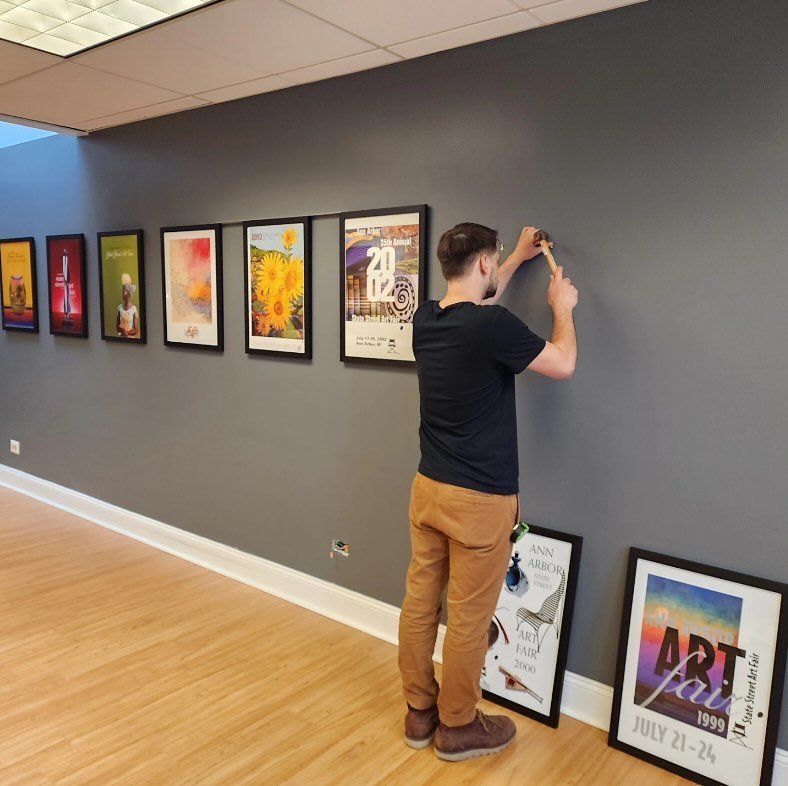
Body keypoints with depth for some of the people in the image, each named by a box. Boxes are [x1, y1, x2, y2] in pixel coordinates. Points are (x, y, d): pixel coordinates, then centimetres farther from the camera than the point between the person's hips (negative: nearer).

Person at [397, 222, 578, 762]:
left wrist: (519, 258, 35)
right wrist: (562, 307, 10)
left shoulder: (427, 319, 3)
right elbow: (563, 364, -7)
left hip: (429, 487, 7)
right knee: (468, 617, 8)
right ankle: (457, 726, 26)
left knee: (420, 601, 15)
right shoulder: (494, 326, -20)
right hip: (478, 499, -7)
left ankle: (420, 711, 32)